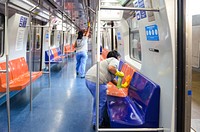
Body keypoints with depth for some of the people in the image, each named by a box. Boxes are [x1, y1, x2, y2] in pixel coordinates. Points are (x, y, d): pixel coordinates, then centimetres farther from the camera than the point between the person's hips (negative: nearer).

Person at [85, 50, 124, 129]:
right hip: (96, 81, -10)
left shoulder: (108, 61, 31)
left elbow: (111, 78, 34)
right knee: (101, 103, 4)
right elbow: (111, 68, -20)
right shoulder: (115, 60, 3)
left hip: (89, 78, 10)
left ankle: (95, 119, 42)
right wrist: (118, 73, -3)